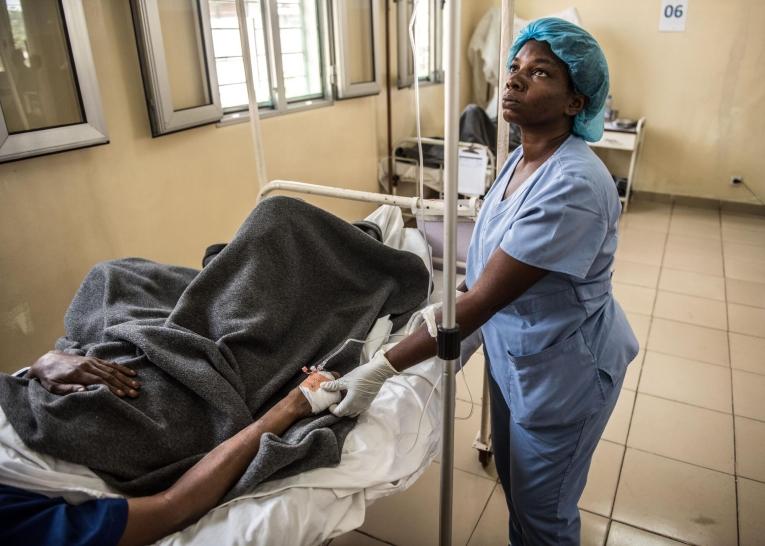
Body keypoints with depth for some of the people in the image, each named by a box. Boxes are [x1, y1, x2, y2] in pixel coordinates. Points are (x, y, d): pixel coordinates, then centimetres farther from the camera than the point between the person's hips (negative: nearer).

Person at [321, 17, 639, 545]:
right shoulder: (523, 157, -1)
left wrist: (382, 368, -30)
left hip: (564, 368, -8)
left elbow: (482, 300, -32)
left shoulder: (573, 185, -30)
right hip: (513, 350, 8)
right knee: (514, 482, 27)